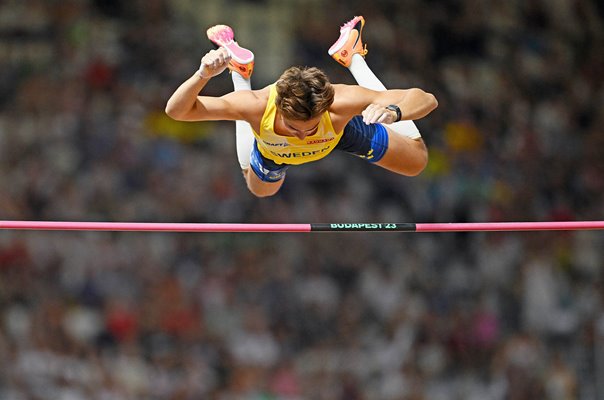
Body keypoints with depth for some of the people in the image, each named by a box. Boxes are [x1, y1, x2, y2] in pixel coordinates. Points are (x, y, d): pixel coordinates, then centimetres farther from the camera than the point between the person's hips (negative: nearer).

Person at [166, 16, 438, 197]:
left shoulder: (340, 102, -48)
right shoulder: (257, 106, -47)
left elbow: (426, 100, -45)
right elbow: (175, 110, -42)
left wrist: (393, 112, -68)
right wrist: (203, 75, -62)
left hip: (341, 132, -1)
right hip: (273, 149, 1)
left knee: (416, 162, 23)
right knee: (260, 188, 38)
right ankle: (239, 71, 44)